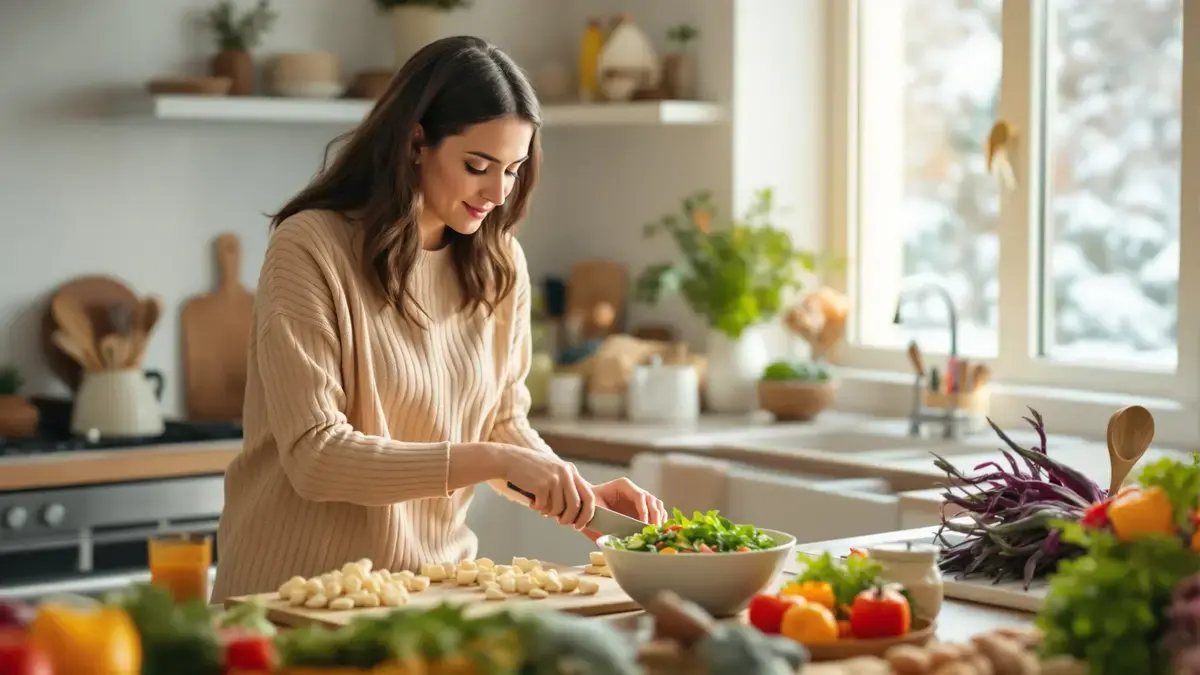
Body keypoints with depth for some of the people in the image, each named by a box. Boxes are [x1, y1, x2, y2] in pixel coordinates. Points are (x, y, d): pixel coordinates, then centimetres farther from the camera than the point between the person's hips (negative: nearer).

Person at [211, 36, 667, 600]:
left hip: (436, 585, 5)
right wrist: (492, 461, -23)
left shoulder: (499, 263, 6)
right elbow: (314, 456, -18)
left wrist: (580, 494, -5)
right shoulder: (310, 247, -12)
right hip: (300, 590, -4)